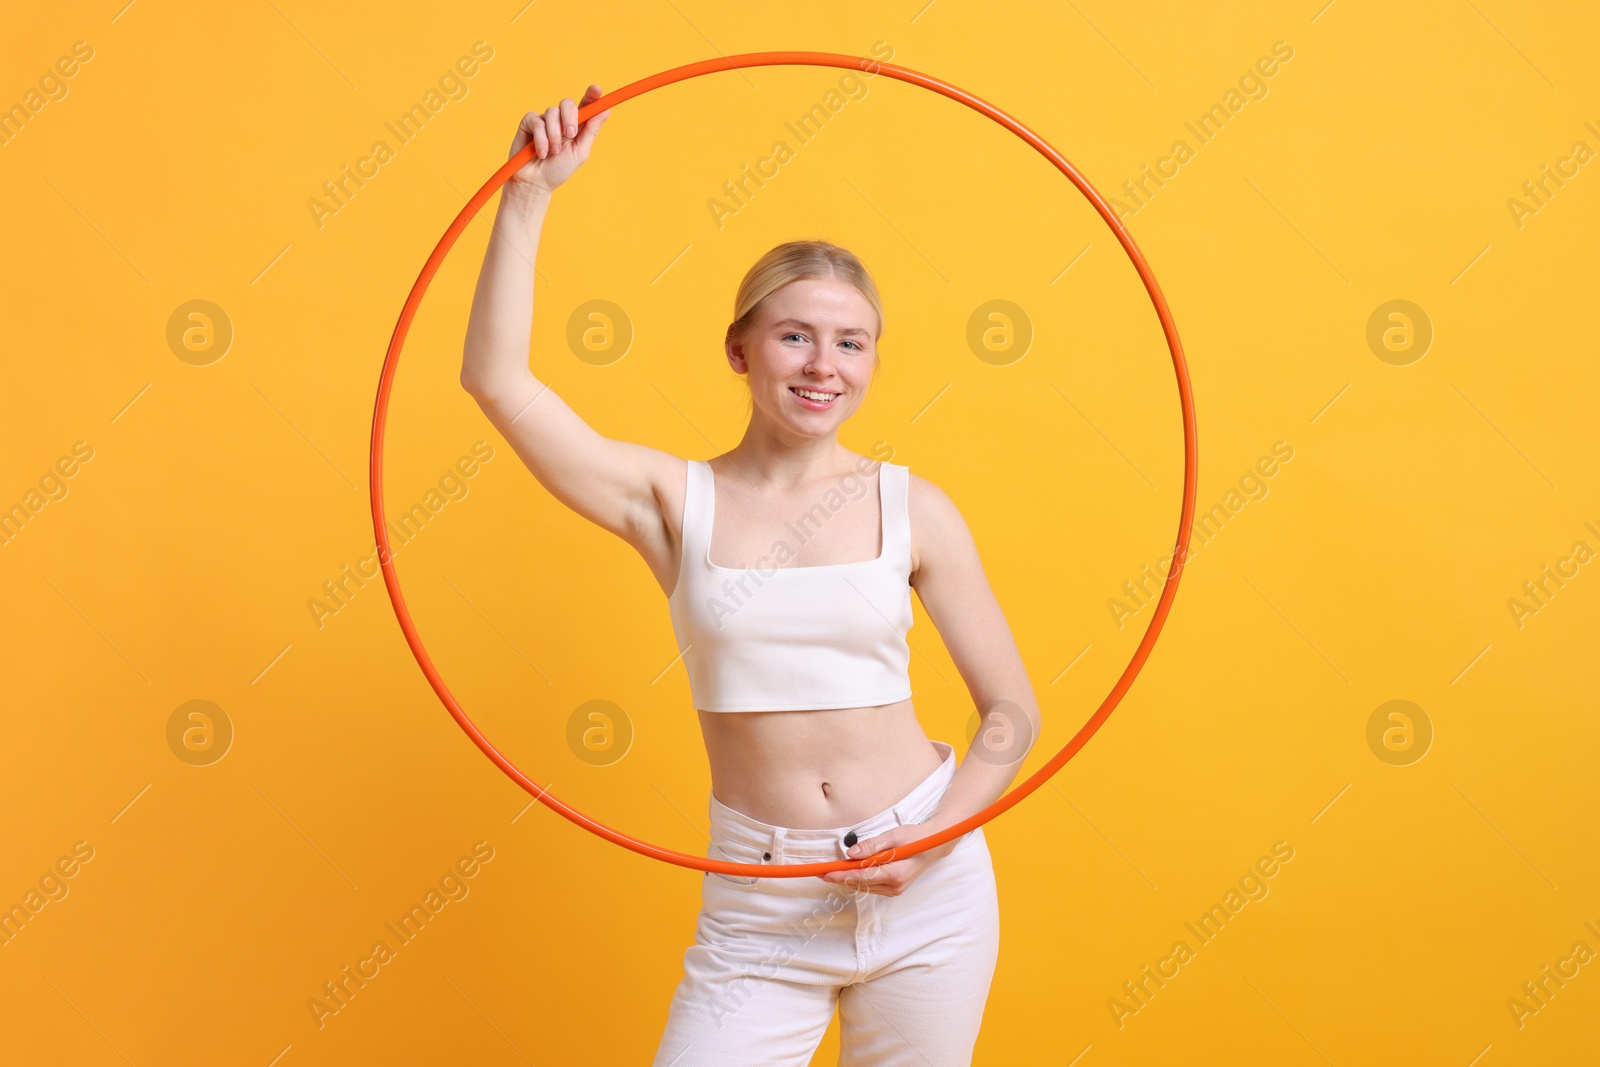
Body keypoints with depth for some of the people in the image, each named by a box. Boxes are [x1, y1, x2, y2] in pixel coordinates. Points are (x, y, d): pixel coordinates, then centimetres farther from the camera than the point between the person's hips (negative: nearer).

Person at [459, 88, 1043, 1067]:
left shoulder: (913, 508, -3)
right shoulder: (675, 500, -3)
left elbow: (1012, 712, 2)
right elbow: (496, 379, -13)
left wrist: (936, 837, -12)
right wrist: (530, 195, -16)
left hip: (928, 892, 1)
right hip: (761, 910, 0)